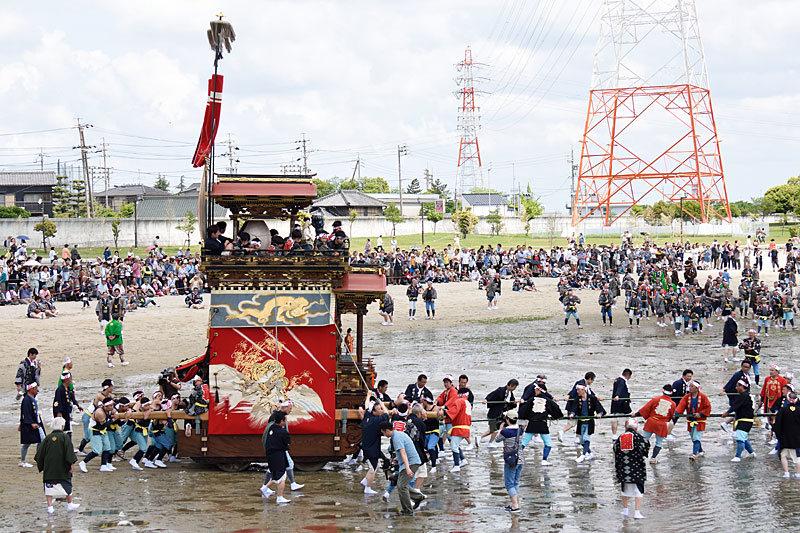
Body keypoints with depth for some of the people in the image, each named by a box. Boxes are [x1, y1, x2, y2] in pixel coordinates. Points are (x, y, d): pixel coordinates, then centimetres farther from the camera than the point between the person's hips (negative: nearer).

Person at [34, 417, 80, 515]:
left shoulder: (48, 438, 2)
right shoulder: (65, 437, -7)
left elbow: (40, 453, 6)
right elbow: (69, 451, -13)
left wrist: (41, 466, 15)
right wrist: (71, 464, -9)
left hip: (49, 469, 2)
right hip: (62, 469, -2)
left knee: (49, 487, 5)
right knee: (67, 485, 13)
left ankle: (50, 507, -1)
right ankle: (70, 504, 22)